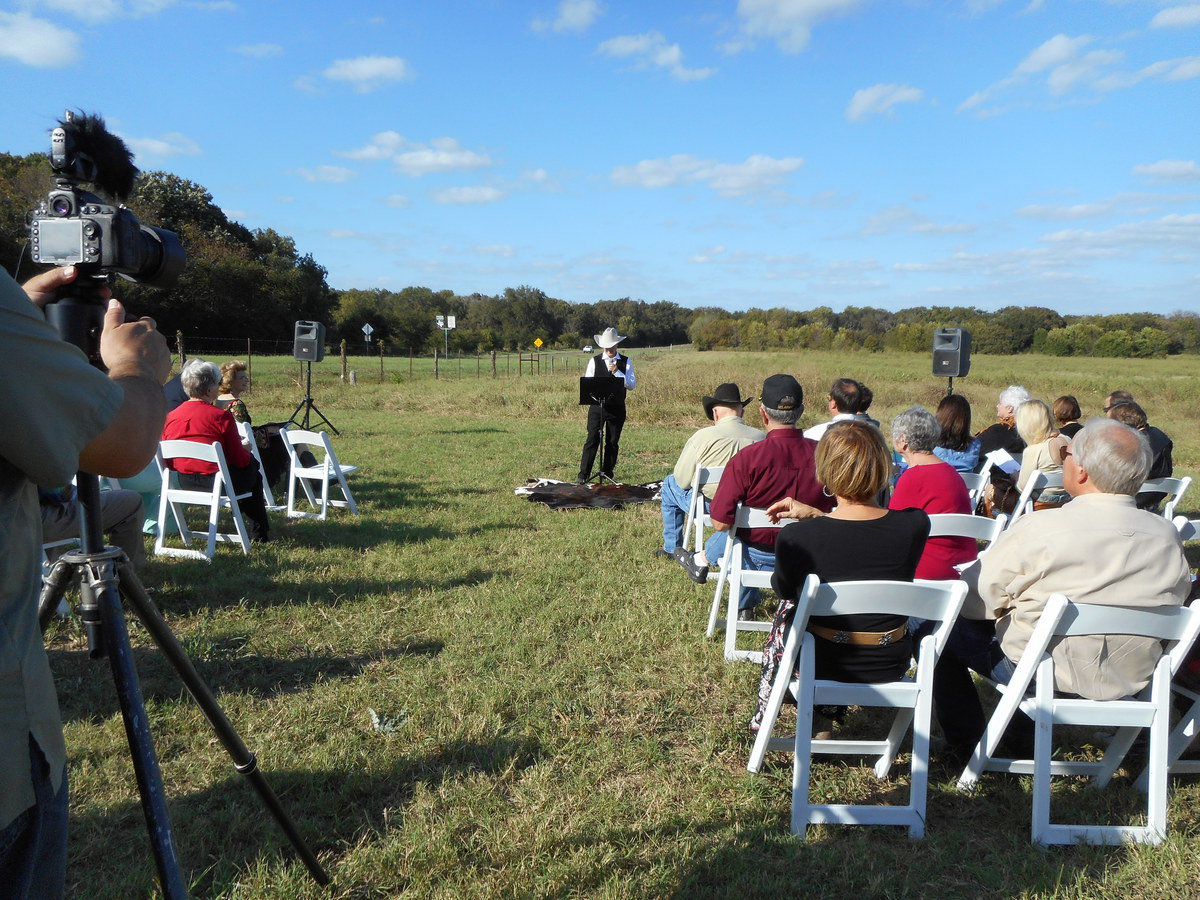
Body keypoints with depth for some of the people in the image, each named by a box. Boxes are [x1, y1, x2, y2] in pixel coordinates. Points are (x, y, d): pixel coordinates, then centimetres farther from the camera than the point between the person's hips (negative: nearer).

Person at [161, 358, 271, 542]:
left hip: (184, 482, 7)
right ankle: (259, 534, 28)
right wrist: (246, 449, 13)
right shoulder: (221, 416, -15)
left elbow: (168, 462, 8)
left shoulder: (170, 417, 1)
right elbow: (240, 459, -11)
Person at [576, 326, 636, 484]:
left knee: (612, 442, 7)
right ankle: (583, 474, -5)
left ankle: (607, 472, 18)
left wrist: (617, 372, -14)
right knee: (592, 440, -7)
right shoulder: (594, 361, 5)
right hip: (597, 406, -1)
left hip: (617, 408, 1)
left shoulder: (626, 362, 5)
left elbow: (632, 385, -3)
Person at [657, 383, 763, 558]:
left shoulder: (703, 436, -16)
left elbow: (682, 480, -8)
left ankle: (672, 548, 33)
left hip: (707, 507, -3)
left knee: (670, 484, 25)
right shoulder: (761, 437, -8)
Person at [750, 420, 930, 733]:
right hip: (890, 665, 3)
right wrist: (815, 515, 12)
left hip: (823, 663, -2)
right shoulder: (916, 524, -16)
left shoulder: (797, 537, -23)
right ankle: (823, 719, 43)